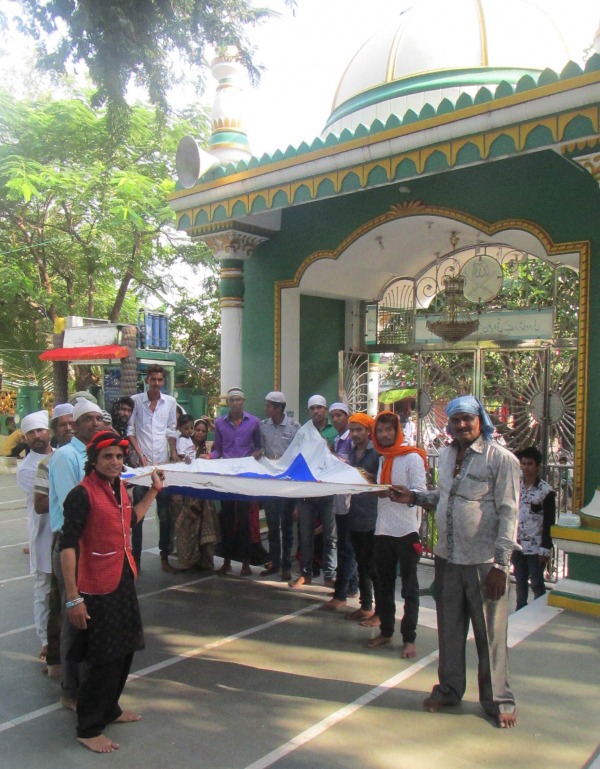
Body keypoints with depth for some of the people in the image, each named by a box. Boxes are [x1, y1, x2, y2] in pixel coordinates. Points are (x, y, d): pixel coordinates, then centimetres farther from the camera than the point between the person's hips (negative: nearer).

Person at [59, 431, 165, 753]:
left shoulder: (118, 487, 6)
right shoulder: (82, 494, -19)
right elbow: (67, 546, -22)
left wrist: (154, 490, 21)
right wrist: (73, 598, -24)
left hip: (123, 581, 8)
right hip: (97, 588, -8)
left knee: (124, 651, 20)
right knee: (101, 659, 3)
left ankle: (109, 709, 40)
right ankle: (88, 728, 22)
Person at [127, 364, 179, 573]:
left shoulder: (170, 402, 7)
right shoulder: (135, 400, -1)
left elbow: (171, 431, 12)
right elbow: (130, 430, -1)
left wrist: (173, 454, 0)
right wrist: (140, 455, -9)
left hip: (163, 463, 3)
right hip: (141, 463, -2)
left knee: (165, 513, 6)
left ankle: (165, 557, 15)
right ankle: (136, 557, 11)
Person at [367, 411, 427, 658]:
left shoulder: (412, 457, -8)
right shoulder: (383, 459, 14)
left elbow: (421, 492, -17)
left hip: (406, 532, -6)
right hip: (382, 531, 7)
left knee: (409, 588, 4)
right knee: (384, 585, 15)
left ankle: (409, 639, 12)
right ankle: (386, 631, 28)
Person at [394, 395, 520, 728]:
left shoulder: (501, 459, -12)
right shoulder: (446, 455, 9)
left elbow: (508, 513, -14)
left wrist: (500, 565, -16)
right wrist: (414, 497, 7)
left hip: (483, 563, -6)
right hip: (447, 558, 6)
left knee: (490, 635, 7)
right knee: (449, 629, 17)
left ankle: (498, 700, 26)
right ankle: (449, 688, 35)